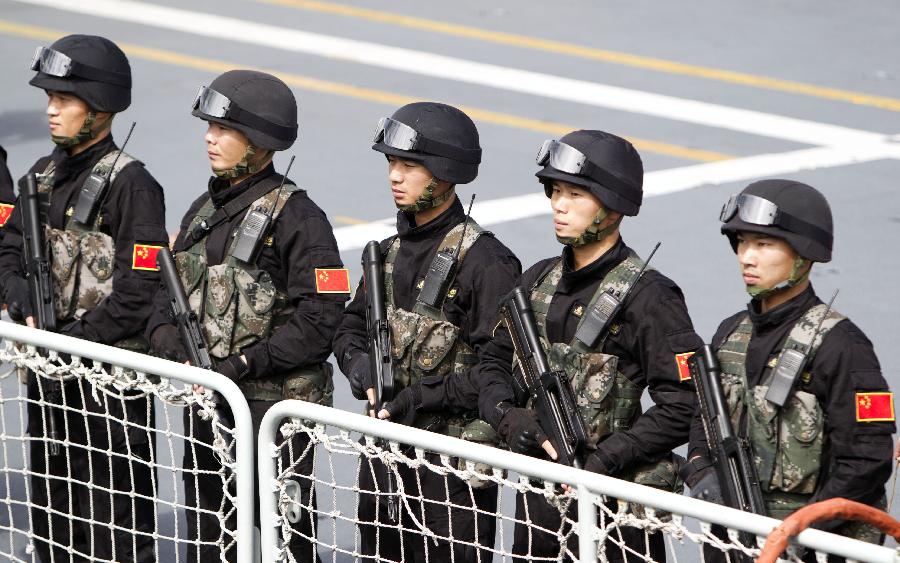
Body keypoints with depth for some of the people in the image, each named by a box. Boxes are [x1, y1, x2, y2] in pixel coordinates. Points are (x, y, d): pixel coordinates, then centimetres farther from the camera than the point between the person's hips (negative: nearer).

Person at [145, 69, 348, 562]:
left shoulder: (294, 216, -13)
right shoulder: (205, 210, 12)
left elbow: (320, 316, -19)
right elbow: (169, 290, 14)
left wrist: (244, 364, -21)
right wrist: (171, 344, -7)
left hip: (275, 407, -8)